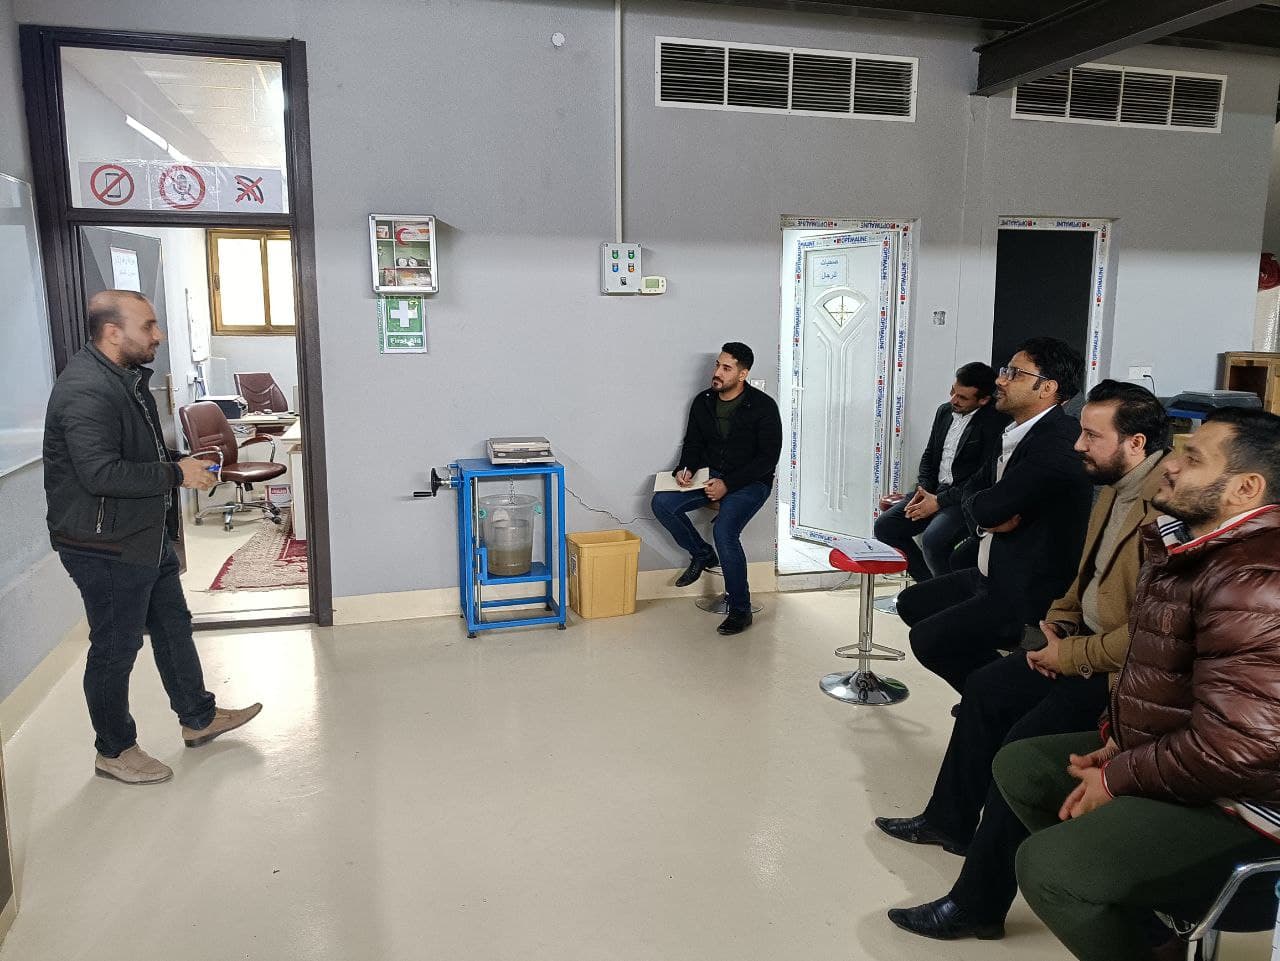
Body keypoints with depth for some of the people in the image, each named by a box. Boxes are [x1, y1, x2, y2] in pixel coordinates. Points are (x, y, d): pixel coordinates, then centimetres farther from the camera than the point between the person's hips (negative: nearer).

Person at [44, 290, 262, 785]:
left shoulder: (126, 377, 9)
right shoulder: (86, 391, -24)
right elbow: (100, 474, -31)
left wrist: (180, 461, 4)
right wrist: (176, 474, -23)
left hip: (146, 535, 10)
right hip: (106, 545, -10)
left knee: (173, 625, 20)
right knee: (115, 648, 5)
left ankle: (198, 718, 36)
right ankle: (114, 750, 24)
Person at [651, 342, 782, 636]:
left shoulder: (762, 406, -13)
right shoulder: (703, 402, 3)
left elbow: (768, 457, -14)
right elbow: (693, 443, 12)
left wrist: (728, 484, -22)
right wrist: (685, 469, -11)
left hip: (750, 482, -6)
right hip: (710, 476, 6)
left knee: (724, 530, -30)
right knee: (662, 503, -16)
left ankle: (740, 610, -14)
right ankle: (702, 554, 8)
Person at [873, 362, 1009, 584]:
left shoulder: (995, 423, -13)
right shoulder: (944, 411, 11)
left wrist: (939, 501, -17)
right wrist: (922, 489, 0)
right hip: (934, 491, 8)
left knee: (933, 539, -32)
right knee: (884, 526, -6)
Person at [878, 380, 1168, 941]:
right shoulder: (1115, 488, 7)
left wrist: (1073, 656, -17)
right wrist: (1058, 619, 4)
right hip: (1087, 643, 11)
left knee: (1024, 741, -21)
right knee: (985, 688, 12)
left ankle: (978, 905, -6)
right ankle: (951, 821, 28)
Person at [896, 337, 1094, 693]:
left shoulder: (1059, 441, -24)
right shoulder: (1016, 433, 8)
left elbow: (989, 507, -29)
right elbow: (973, 489, 11)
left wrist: (988, 509, -5)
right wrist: (991, 515, -10)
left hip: (1029, 594, -10)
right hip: (993, 576, 10)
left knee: (928, 639, -18)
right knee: (912, 603, 17)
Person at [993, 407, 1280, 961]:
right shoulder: (1192, 545, 8)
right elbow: (1152, 665, 17)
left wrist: (1116, 779, -16)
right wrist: (1117, 739, 2)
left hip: (1233, 800, -11)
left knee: (1045, 866, -24)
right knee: (1016, 766, 14)